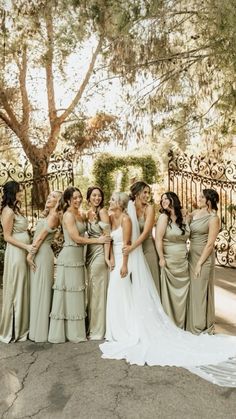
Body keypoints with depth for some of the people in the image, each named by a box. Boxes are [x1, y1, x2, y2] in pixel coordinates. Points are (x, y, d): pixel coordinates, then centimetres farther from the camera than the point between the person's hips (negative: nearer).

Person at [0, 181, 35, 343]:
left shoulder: (17, 208, 13)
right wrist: (26, 246, -19)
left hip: (24, 252, 9)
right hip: (16, 252, -9)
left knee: (23, 289, 15)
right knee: (15, 290, 2)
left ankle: (22, 326, 28)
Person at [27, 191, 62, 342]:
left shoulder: (53, 216, -12)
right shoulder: (47, 215, 16)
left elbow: (41, 237, -15)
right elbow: (38, 235, 12)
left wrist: (30, 254, -12)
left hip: (43, 254, -9)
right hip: (39, 253, 9)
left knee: (41, 290, -2)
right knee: (38, 290, 14)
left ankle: (41, 331, 8)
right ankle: (38, 327, 25)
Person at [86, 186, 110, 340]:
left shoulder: (103, 211, -6)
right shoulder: (88, 213, 13)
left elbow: (107, 235, -11)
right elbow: (88, 235, 13)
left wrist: (106, 256, -17)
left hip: (100, 253, -7)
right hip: (90, 253, 7)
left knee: (98, 290, -1)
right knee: (91, 290, 11)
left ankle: (98, 330, 10)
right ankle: (92, 327, 24)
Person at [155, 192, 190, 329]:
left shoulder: (182, 218, 7)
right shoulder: (164, 217, -8)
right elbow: (158, 239, -13)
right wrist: (161, 259, -18)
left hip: (183, 262, 5)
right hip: (169, 261, -5)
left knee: (182, 293, 10)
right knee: (170, 293, 3)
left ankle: (181, 325, 25)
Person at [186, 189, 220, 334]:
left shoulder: (213, 218, -13)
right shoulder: (195, 213, 7)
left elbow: (210, 244, -15)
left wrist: (200, 263, -15)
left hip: (204, 257, -7)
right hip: (192, 255, 7)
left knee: (201, 291, 3)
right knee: (192, 290, 13)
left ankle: (202, 327, 20)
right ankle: (193, 324, 29)